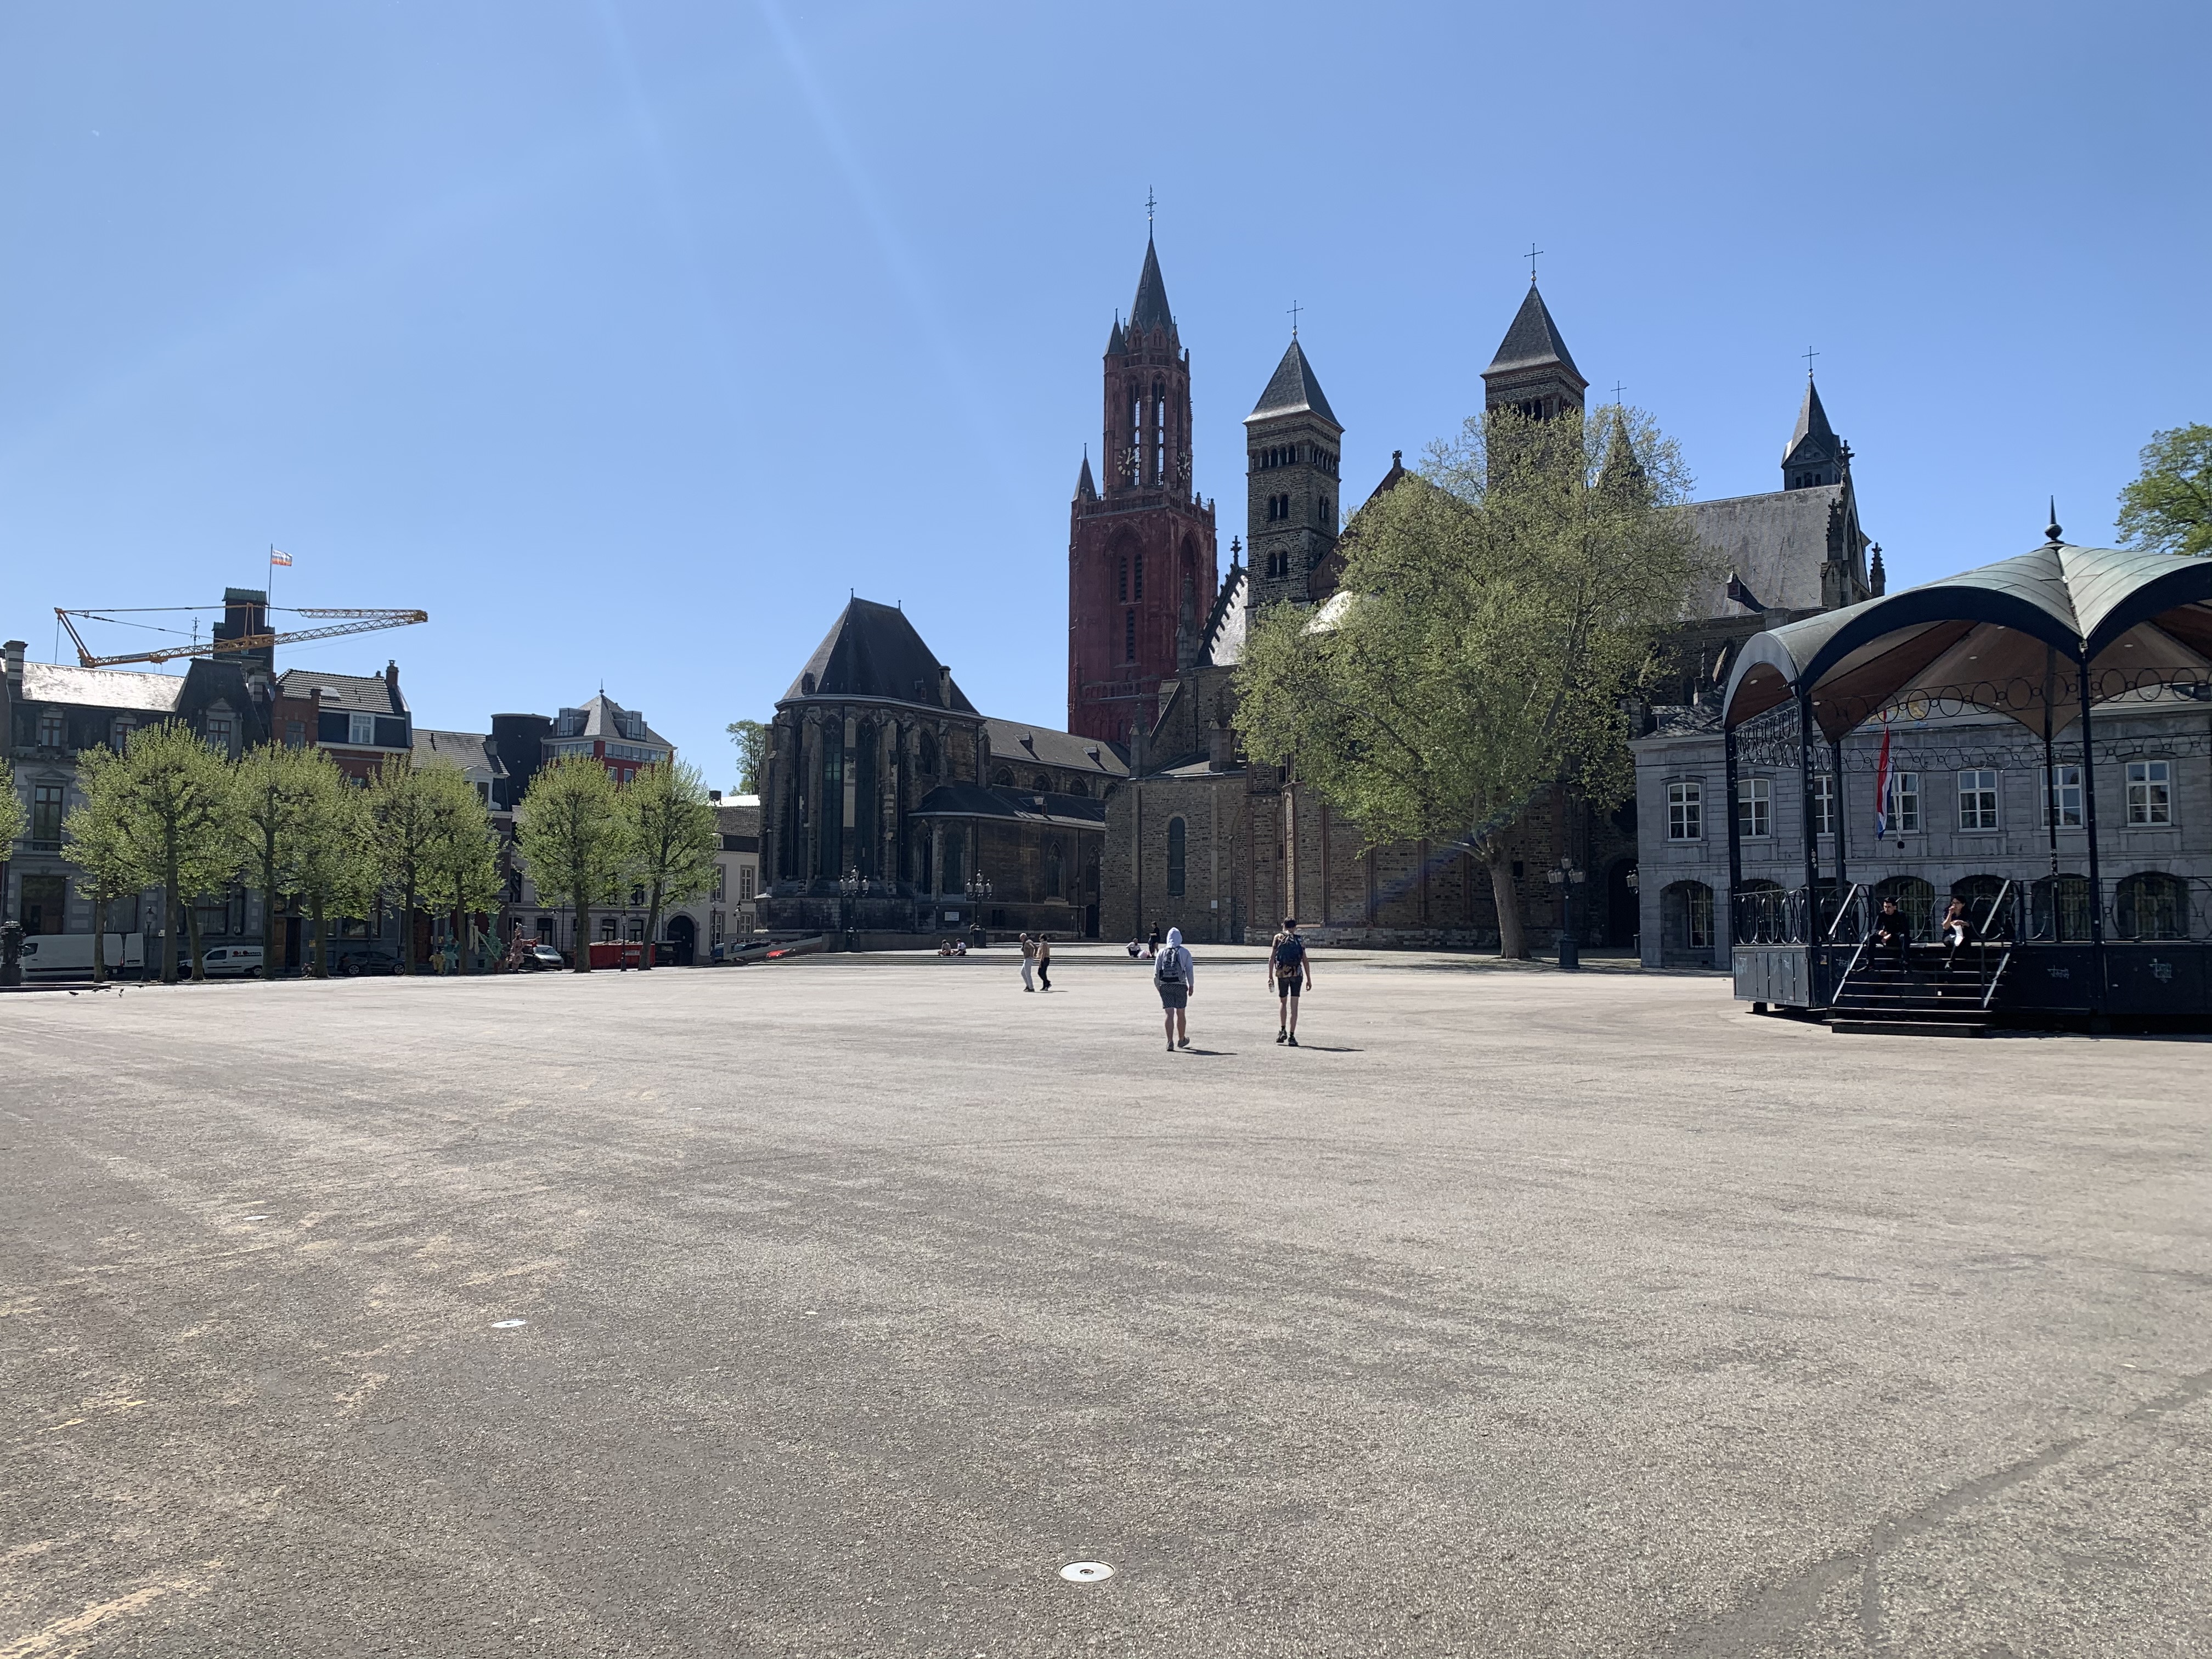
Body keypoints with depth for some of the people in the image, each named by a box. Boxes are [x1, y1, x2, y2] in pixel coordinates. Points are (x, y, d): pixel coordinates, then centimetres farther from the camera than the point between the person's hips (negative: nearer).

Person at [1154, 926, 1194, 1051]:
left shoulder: (1162, 952, 7)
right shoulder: (1184, 952, 2)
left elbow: (1156, 971, 5)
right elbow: (1190, 970, 0)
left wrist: (1158, 986, 12)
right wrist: (1191, 985, 7)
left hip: (1165, 986, 1)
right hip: (1180, 986, -1)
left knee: (1169, 1014, -2)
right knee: (1180, 1014, 12)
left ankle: (1170, 1042, -11)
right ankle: (1181, 1040, 26)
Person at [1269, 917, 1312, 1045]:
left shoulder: (1278, 938, 5)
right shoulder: (1300, 940, 6)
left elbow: (1272, 958, -1)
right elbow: (1305, 961, 3)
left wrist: (1270, 976, 3)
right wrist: (1309, 979, 8)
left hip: (1282, 974, 0)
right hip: (1297, 974, 0)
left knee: (1282, 1002, 19)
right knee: (1294, 1006, 2)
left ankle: (1282, 1030, 6)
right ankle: (1292, 1036, 0)